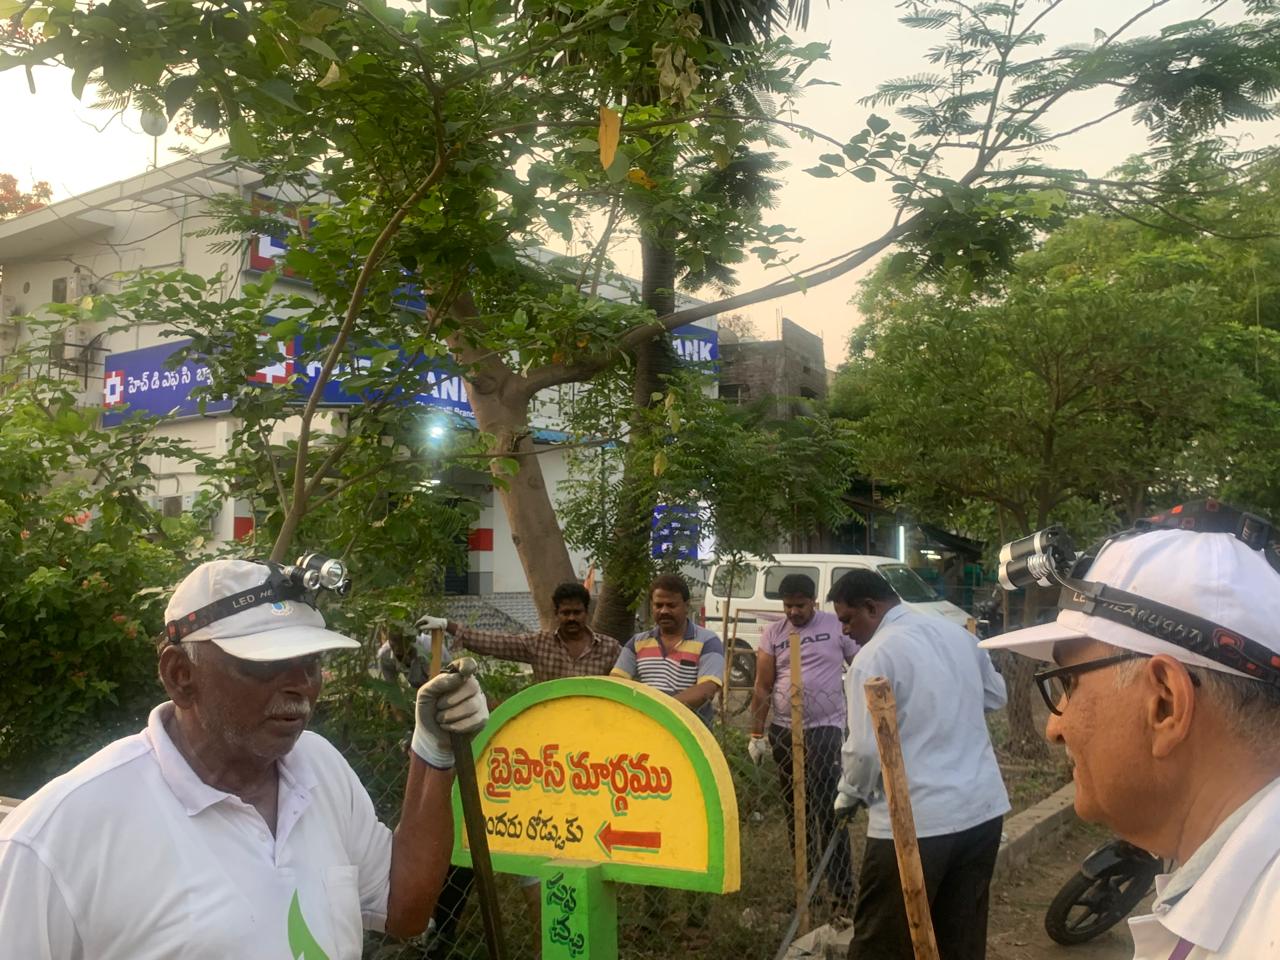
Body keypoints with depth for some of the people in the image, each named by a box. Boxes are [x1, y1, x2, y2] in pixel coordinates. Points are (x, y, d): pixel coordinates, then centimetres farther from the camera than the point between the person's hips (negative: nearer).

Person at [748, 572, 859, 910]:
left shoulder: (837, 626, -5)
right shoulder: (773, 633, 3)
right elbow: (762, 687, 4)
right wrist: (756, 734, 1)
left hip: (825, 728, -4)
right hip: (783, 730, 4)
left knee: (827, 807, -9)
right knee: (795, 807, 13)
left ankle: (842, 891, -4)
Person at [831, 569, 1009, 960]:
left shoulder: (875, 656, -14)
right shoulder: (958, 632, 8)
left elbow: (866, 750, -16)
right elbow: (995, 695, 23)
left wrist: (847, 795, 2)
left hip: (914, 821, -7)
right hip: (983, 808, 7)